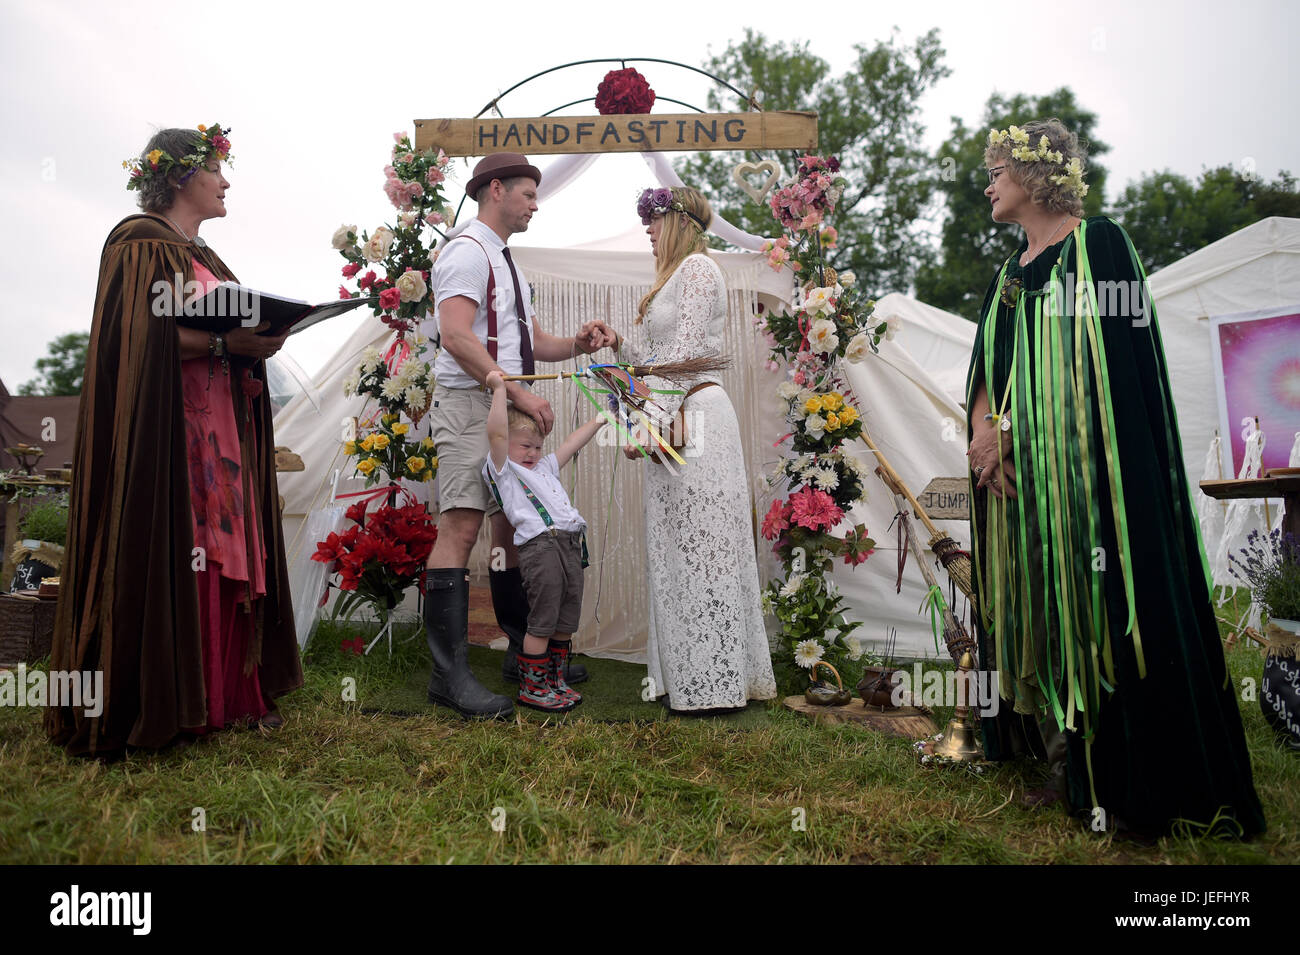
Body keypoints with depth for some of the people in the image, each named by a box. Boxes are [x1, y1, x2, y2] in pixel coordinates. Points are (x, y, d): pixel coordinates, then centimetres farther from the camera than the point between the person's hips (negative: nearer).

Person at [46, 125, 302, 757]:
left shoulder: (202, 256, 24)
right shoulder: (141, 244, -4)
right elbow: (143, 340, -16)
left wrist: (260, 338, 4)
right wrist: (227, 341, -22)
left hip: (220, 430, 9)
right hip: (164, 433, -8)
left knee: (228, 557, 5)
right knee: (173, 558, -8)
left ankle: (230, 692, 9)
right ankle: (160, 703, 0)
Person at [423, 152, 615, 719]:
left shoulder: (506, 263, 25)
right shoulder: (467, 252, -7)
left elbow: (529, 343, 27)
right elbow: (456, 336, -20)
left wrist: (576, 345, 9)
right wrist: (518, 391, -25)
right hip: (470, 403, -10)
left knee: (512, 528, 11)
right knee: (461, 529, -14)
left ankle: (524, 653, 20)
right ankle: (449, 675, -12)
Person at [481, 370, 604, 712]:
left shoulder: (544, 468, 29)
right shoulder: (502, 470, 6)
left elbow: (572, 444, 34)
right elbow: (496, 433, -7)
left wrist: (599, 419, 35)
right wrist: (499, 389, -6)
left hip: (571, 546, 8)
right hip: (540, 546, -8)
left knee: (565, 622, 13)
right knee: (542, 623, -4)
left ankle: (555, 680, 26)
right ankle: (531, 688, 8)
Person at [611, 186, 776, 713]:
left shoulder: (698, 267, -5)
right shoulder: (677, 274, 25)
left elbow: (685, 355, -15)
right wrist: (619, 344, 13)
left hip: (695, 417, -10)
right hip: (675, 421, 10)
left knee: (700, 549, -8)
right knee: (678, 550, 8)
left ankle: (715, 682, -2)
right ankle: (689, 676, 14)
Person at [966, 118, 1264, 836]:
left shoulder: (1096, 244, -3)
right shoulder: (1013, 268, 20)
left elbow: (1099, 364, -9)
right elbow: (991, 362, 13)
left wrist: (1010, 427, -10)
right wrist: (984, 424, -6)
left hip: (1080, 460, -7)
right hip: (1019, 468, 8)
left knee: (1093, 607, -7)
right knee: (1036, 607, 7)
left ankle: (1124, 782, 4)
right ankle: (1066, 766, 17)